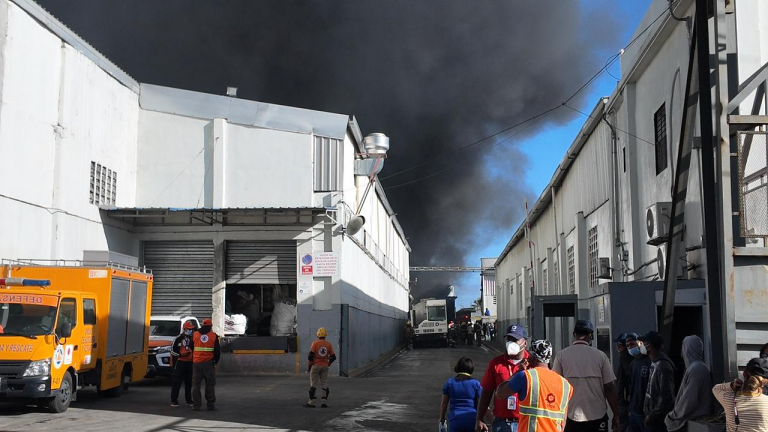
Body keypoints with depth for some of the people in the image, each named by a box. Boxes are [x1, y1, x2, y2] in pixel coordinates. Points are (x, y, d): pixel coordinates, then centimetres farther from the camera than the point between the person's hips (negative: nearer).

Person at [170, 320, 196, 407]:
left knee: (189, 382, 10)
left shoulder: (193, 339, 13)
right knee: (177, 381, -6)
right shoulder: (178, 338, -4)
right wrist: (180, 355, -16)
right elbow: (172, 350, -4)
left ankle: (189, 400, 18)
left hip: (190, 362, 5)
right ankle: (174, 400, -2)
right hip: (180, 362, -5)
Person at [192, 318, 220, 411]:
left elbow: (191, 348, 12)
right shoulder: (214, 336, 1)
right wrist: (216, 361, 15)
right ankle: (211, 405, 4)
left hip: (196, 363, 1)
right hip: (209, 363, -1)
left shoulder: (194, 335, 5)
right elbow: (217, 350, 2)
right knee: (210, 384, 5)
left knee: (196, 384, 7)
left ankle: (196, 405, 4)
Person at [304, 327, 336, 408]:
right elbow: (333, 357, 1)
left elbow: (311, 355, -13)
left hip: (315, 366, -3)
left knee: (313, 384, 2)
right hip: (325, 367, 3)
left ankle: (311, 402, 3)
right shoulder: (329, 344, 2)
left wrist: (310, 365, -1)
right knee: (324, 384, 9)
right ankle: (324, 402, 7)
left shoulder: (315, 343, -8)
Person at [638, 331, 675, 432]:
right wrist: (649, 414, 12)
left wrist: (652, 416, -15)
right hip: (653, 417, 9)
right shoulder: (654, 363, 9)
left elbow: (666, 398, -22)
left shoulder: (663, 366, -20)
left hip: (658, 419, -9)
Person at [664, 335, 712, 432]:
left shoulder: (695, 369, -19)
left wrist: (673, 416, -10)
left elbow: (689, 400, -21)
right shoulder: (699, 367, 11)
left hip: (694, 420, -9)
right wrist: (675, 413, 15)